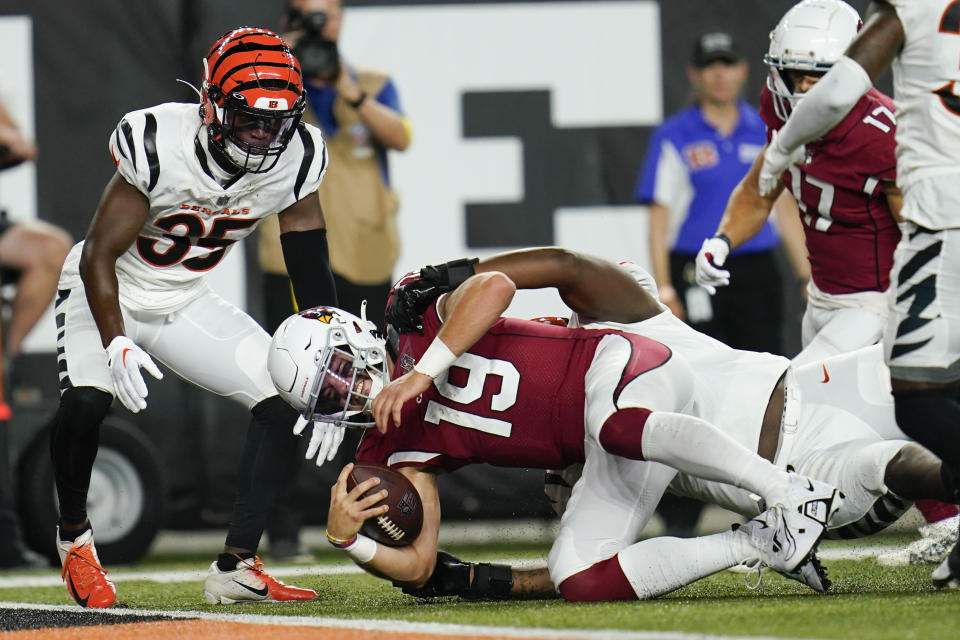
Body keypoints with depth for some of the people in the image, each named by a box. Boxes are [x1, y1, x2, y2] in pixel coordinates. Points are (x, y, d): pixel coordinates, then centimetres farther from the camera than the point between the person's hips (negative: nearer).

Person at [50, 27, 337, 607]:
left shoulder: (297, 159, -16)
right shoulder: (159, 145, -30)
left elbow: (311, 273, -4)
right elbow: (100, 255, -25)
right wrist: (116, 344, -39)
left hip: (185, 302, 5)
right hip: (106, 292, -5)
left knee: (286, 401, -12)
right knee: (85, 402, -30)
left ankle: (236, 567, -8)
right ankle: (75, 537, -2)